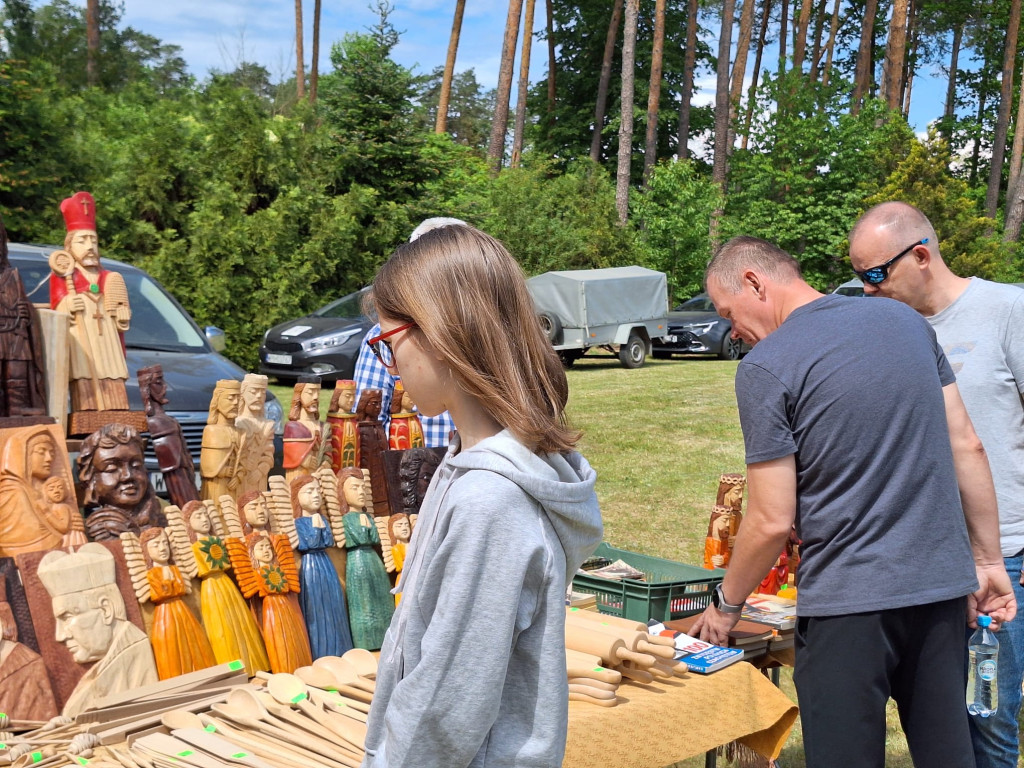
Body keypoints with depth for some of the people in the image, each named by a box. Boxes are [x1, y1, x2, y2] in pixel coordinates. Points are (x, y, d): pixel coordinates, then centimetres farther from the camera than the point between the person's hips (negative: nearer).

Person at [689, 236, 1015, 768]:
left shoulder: (764, 368, -12)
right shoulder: (905, 320, 7)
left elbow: (772, 522, -12)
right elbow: (966, 448, 8)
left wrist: (726, 604, 4)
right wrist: (988, 561, 15)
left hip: (850, 603, -6)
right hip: (943, 584, 6)